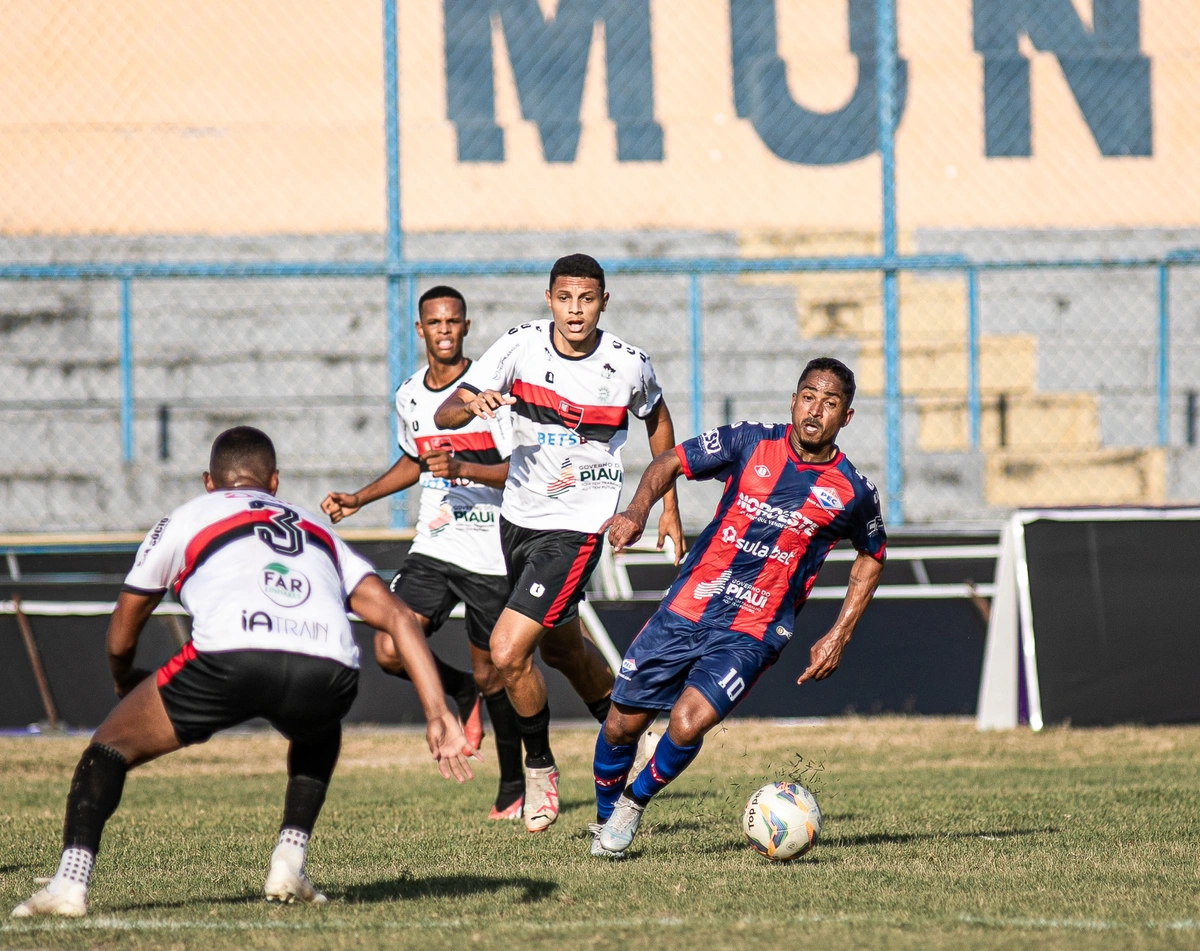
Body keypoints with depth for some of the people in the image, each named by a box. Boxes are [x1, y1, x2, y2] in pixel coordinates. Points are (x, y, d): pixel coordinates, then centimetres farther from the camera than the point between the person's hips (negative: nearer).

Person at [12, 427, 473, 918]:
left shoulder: (186, 518, 30)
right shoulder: (318, 532, 37)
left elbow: (120, 638, 36)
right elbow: (398, 617, 24)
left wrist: (126, 685, 57)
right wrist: (437, 714, 19)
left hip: (231, 655, -3)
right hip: (329, 671, 3)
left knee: (111, 747, 16)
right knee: (319, 733, 39)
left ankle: (70, 880, -4)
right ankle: (289, 862, 22)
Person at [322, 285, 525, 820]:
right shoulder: (409, 396, 9)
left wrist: (463, 469, -27)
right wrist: (357, 500, 20)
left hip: (489, 555, -5)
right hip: (432, 549, 5)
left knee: (488, 674, 2)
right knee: (390, 652, -12)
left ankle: (514, 786, 22)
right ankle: (462, 694, 19)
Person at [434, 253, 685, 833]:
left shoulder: (628, 366, -13)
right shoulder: (521, 346, -10)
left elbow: (656, 418, 10)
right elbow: (444, 416, -12)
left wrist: (668, 507, 12)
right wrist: (472, 404, -36)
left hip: (577, 526, -5)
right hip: (518, 517, 5)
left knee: (508, 651, -16)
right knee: (562, 648, 23)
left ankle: (539, 765, 7)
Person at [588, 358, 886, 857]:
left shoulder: (852, 493, -3)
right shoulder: (750, 443, -2)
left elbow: (871, 558, 15)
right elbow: (670, 462, 6)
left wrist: (838, 637, 8)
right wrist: (638, 510, -14)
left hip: (751, 633, -2)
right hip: (686, 609, 2)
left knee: (688, 723, -23)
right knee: (622, 724, 4)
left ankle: (637, 800, 7)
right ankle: (606, 816, 33)